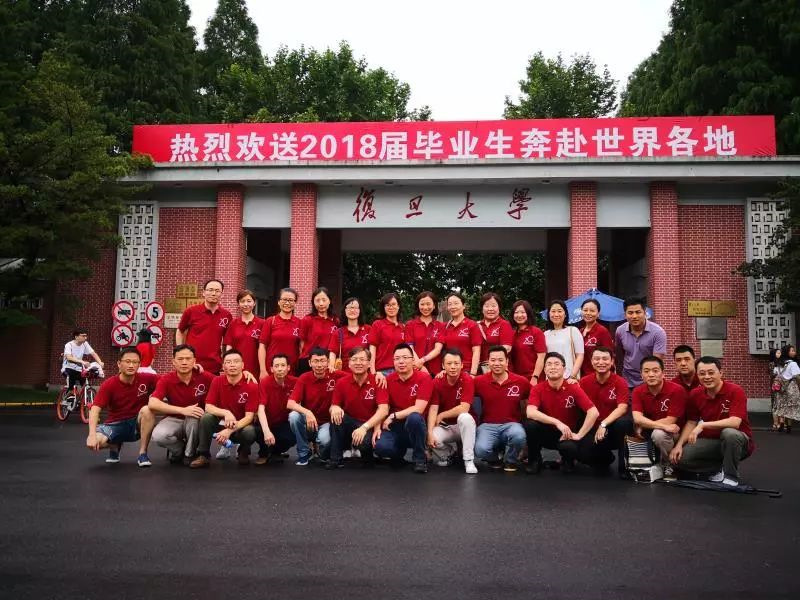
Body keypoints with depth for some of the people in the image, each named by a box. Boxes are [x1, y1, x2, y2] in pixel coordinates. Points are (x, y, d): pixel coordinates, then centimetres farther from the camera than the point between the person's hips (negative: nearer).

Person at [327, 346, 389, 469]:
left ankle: (368, 457, 5)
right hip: (349, 423, 3)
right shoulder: (342, 382, -4)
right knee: (336, 415, -26)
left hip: (370, 425, -3)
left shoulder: (377, 381, -13)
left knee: (363, 442, -34)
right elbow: (334, 406, 3)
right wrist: (334, 408, -23)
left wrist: (364, 427, -32)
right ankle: (336, 458, -12)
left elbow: (383, 410, -21)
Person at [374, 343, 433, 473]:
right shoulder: (388, 380, 3)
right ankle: (401, 451, 11)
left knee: (414, 417, -38)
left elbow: (418, 409, -18)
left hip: (414, 427, -3)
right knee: (381, 447, -28)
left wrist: (393, 416, -16)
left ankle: (420, 459, -14)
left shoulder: (424, 378, -10)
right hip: (394, 427, 3)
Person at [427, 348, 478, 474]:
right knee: (433, 439, -29)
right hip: (444, 426, 2)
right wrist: (430, 433, -28)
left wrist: (441, 416, -14)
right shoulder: (437, 382, -8)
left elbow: (463, 409, -23)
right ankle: (448, 452, 8)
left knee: (465, 417, -36)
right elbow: (433, 410, -14)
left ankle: (469, 460, -24)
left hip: (463, 425, -2)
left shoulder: (467, 380, -16)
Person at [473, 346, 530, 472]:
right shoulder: (479, 381, -3)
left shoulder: (521, 381, -2)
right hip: (488, 425, 0)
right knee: (481, 450, -31)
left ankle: (510, 461, 1)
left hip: (511, 424, 1)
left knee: (518, 435, -35)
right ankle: (493, 458, 11)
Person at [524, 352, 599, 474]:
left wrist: (579, 435, -19)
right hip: (547, 432, 1)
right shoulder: (538, 389, -10)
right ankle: (534, 460, -6)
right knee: (530, 424, -31)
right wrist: (557, 422, -34)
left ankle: (568, 460, 5)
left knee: (570, 448, -36)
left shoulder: (573, 388, -11)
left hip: (567, 434, -1)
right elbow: (530, 412, -27)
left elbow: (593, 413, -17)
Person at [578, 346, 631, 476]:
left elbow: (622, 407, -22)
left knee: (623, 422, -37)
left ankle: (624, 463, -12)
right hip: (593, 426, 2)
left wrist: (603, 424, -33)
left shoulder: (620, 382, -10)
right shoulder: (584, 381, -5)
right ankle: (605, 456, 17)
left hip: (613, 424, -2)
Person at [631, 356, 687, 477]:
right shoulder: (638, 391, -7)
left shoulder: (676, 390, -20)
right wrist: (663, 426, -31)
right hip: (650, 432, 5)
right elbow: (637, 419, -21)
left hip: (674, 434, -5)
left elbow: (670, 421, -22)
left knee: (659, 434, -35)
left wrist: (644, 424, -17)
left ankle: (669, 466, -7)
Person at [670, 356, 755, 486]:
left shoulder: (735, 391, -20)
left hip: (738, 441, -5)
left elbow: (735, 422, -31)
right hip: (711, 440, 5)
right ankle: (721, 468, 7)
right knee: (681, 457, -16)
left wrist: (703, 425, -35)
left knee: (729, 433, -39)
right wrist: (679, 444, -8)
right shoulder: (695, 394, -3)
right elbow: (691, 422, 5)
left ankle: (731, 476, -16)